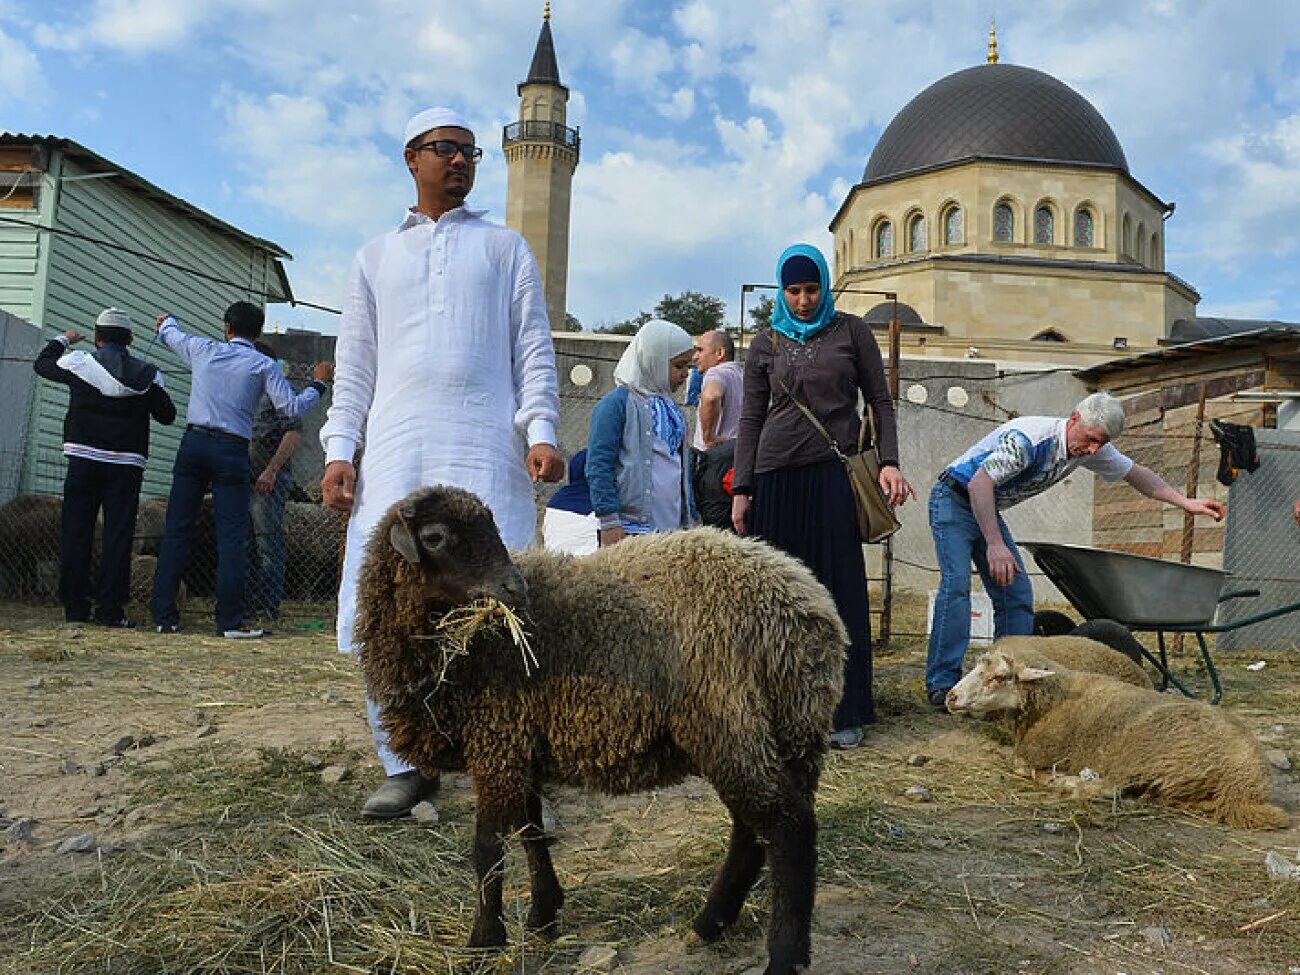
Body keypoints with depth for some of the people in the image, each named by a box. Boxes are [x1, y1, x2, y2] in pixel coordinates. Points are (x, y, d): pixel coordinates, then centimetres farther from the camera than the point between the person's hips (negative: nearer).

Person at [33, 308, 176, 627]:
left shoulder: (79, 364, 0)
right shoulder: (147, 375, 1)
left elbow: (42, 364, 19)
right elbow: (167, 415, 9)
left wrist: (62, 340, 36)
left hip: (83, 462, 0)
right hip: (127, 466, 0)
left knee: (75, 532, 8)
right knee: (118, 535, 0)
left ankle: (75, 606, 10)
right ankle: (109, 609, -2)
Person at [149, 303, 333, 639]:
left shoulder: (204, 349, 9)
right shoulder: (264, 365, 1)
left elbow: (170, 334, 30)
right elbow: (292, 407, -3)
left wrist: (167, 319, 53)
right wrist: (319, 384, 12)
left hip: (194, 443, 3)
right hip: (232, 451, -3)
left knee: (177, 529, 7)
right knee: (232, 538, -1)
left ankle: (164, 615, 8)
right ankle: (230, 621, -1)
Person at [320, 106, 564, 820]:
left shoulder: (504, 247, 17)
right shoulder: (376, 256, 22)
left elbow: (534, 349, 9)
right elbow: (355, 362, 17)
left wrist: (540, 430, -6)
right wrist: (339, 449, 5)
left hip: (486, 450, -2)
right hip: (395, 452, 2)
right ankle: (404, 766, 8)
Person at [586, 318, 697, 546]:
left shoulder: (671, 409, 19)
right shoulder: (616, 403, -5)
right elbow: (598, 467, -10)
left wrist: (689, 519, 22)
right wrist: (610, 523, -14)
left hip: (672, 528, 7)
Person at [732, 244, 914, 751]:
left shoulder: (851, 331, 9)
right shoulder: (765, 344, 12)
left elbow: (880, 401, 9)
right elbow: (750, 419, 11)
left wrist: (889, 461, -5)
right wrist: (741, 489, 4)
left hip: (833, 476, -1)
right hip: (775, 478, 2)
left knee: (839, 590, -1)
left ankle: (844, 713, 8)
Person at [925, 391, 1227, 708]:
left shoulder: (1092, 448, -5)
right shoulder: (1028, 439, -32)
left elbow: (1135, 473, 12)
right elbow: (979, 483, -36)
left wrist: (1186, 502, 8)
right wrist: (995, 545, -41)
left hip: (989, 509, 8)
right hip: (955, 500, -8)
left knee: (1016, 590, -2)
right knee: (957, 581, -22)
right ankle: (942, 685, -22)